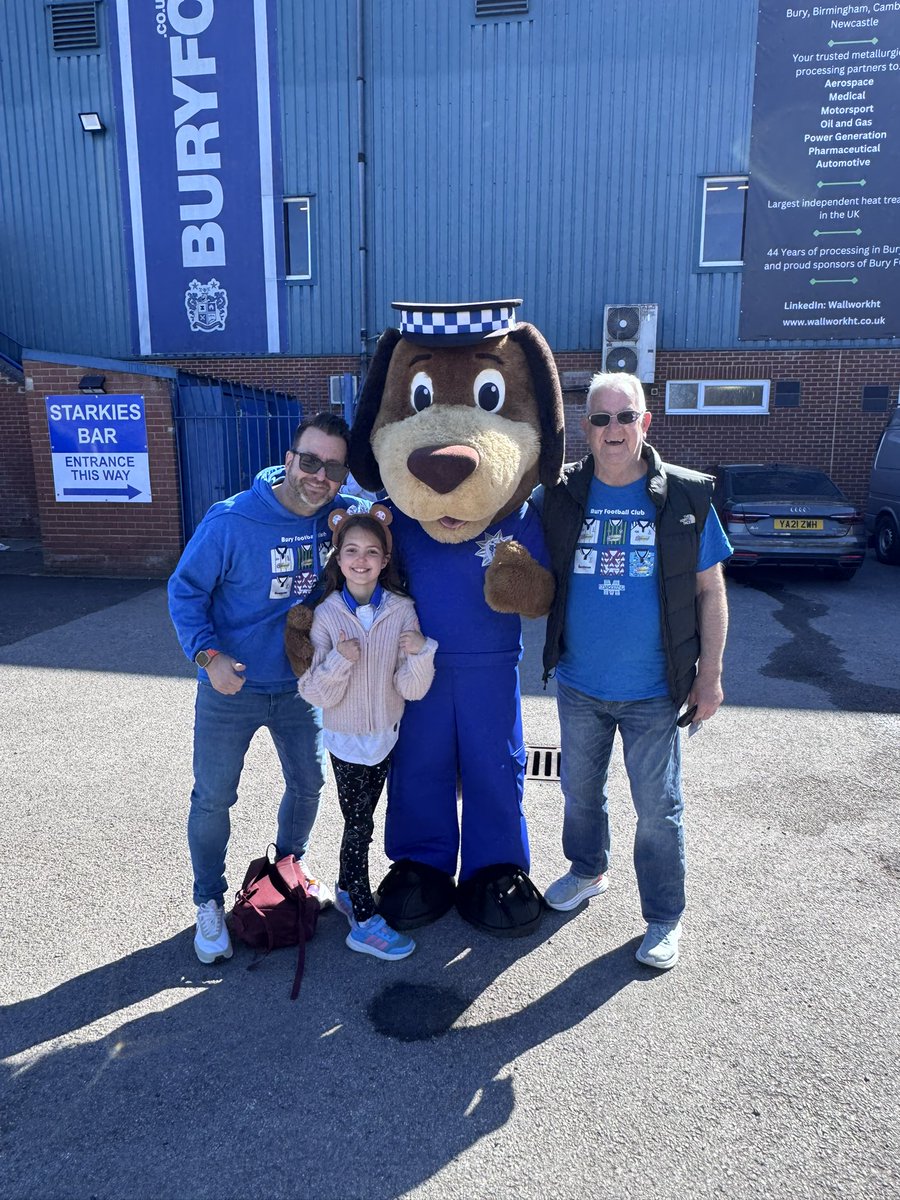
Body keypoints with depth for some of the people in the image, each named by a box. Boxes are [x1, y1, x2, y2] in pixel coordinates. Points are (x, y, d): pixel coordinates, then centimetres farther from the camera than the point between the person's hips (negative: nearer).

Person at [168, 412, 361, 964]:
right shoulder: (231, 521, -22)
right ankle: (210, 902, 32)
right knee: (214, 798, 8)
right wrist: (208, 654, -26)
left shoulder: (343, 514, -10)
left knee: (308, 783, 18)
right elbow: (186, 590, -12)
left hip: (300, 686, 4)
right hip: (231, 687, -3)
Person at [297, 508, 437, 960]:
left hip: (386, 734, 3)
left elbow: (412, 689, -11)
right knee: (359, 823, 5)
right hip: (346, 739, -2)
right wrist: (340, 659, -30)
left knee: (361, 818, 19)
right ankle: (364, 923, 19)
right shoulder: (326, 614, -14)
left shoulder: (401, 610, -11)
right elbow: (317, 694, -14)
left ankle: (347, 889, 41)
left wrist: (421, 652, -29)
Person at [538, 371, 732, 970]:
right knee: (581, 790, 20)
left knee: (659, 808, 8)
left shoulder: (686, 497, -7)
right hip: (578, 684, 3)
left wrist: (710, 674, -4)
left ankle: (665, 919, 29)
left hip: (654, 691, -2)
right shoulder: (560, 495, -3)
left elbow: (710, 590, -3)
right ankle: (588, 870, 47)